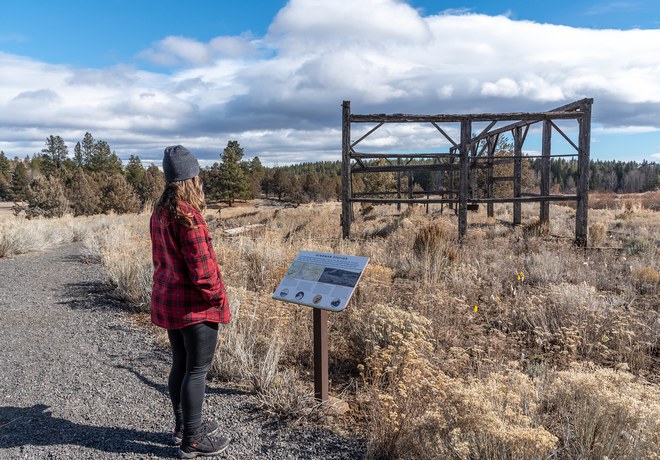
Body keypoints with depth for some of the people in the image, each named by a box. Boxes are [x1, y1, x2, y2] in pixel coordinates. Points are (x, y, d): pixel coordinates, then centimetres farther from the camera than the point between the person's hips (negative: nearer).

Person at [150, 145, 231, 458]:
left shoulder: (159, 212, 7)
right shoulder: (188, 215, -20)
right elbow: (200, 265, -21)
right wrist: (218, 297, -10)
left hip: (168, 300, 9)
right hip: (195, 304, -9)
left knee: (180, 364, 19)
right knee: (197, 370, 2)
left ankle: (183, 427, 34)